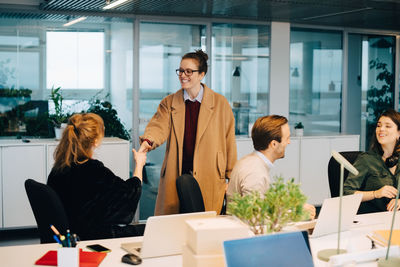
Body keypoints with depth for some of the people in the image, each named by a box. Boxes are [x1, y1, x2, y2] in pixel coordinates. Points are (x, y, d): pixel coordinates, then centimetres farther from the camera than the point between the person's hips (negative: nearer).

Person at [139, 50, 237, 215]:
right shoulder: (169, 103, 9)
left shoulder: (220, 103, 4)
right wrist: (148, 141, -31)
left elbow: (229, 142, 6)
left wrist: (231, 178, 6)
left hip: (210, 180, -1)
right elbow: (159, 126, -8)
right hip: (175, 179, 2)